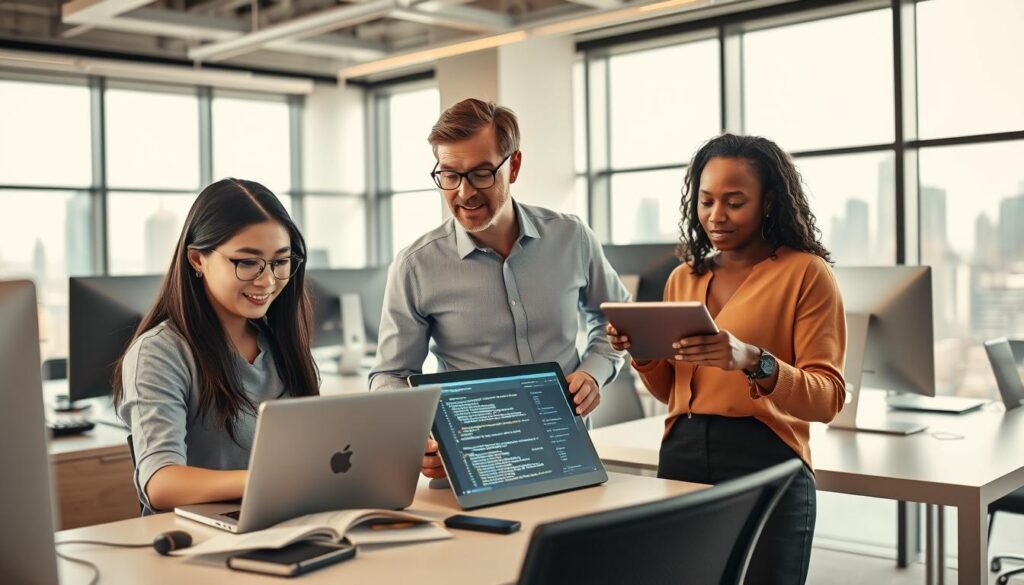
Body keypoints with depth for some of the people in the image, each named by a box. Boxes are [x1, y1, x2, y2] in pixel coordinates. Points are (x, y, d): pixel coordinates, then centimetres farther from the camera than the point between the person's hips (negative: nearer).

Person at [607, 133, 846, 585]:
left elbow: (827, 398, -11)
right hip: (682, 455, 5)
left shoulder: (806, 273, -4)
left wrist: (751, 361, -27)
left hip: (766, 463, -4)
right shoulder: (683, 278, 12)